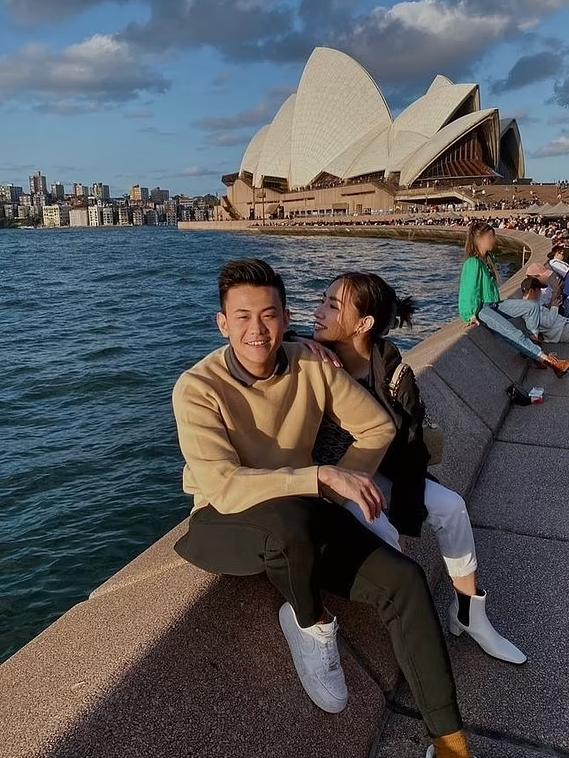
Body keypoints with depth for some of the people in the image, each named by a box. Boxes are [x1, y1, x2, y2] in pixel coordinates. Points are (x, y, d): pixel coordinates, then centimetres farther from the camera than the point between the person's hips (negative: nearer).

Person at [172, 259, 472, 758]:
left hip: (302, 515, 4)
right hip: (226, 524, -3)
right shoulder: (197, 389, -20)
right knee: (289, 519, -39)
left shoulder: (312, 366, -8)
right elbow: (224, 488, -32)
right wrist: (324, 476, -35)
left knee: (403, 579, -16)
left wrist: (339, 487, -9)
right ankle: (311, 623, -5)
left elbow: (377, 427, 3)